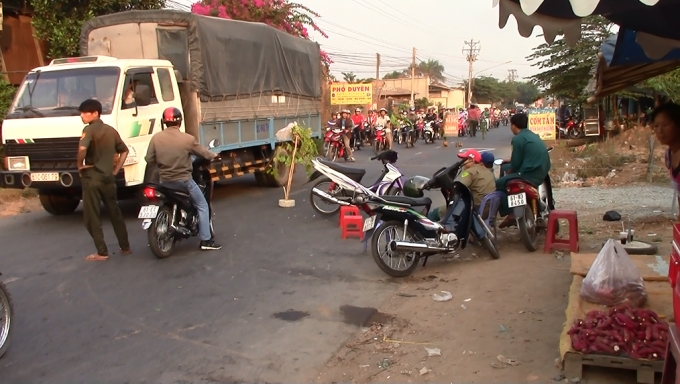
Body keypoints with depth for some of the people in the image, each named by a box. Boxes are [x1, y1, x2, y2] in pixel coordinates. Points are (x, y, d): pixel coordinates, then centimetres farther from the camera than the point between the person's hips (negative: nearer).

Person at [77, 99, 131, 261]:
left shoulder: (89, 129, -10)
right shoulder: (111, 130, 11)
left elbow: (82, 148, -28)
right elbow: (124, 151, 17)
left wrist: (80, 165, -12)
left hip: (92, 178, -6)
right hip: (108, 178, 6)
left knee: (92, 217, 2)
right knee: (115, 213, 16)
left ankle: (102, 252, 2)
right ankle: (125, 247, 22)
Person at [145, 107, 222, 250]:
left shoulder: (156, 138, -5)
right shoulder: (187, 139, -13)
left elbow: (149, 160, -1)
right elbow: (202, 152, 2)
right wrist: (214, 155, 23)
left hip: (165, 181, 4)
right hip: (183, 180, -4)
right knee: (202, 206, 8)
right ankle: (206, 240, 2)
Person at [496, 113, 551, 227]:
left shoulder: (518, 139, -13)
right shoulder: (533, 135, 15)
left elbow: (516, 164, -11)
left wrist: (508, 173, 8)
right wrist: (510, 161, 28)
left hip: (531, 175, -10)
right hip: (541, 171, 10)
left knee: (498, 183, 4)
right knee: (504, 167, 26)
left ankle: (510, 213, -2)